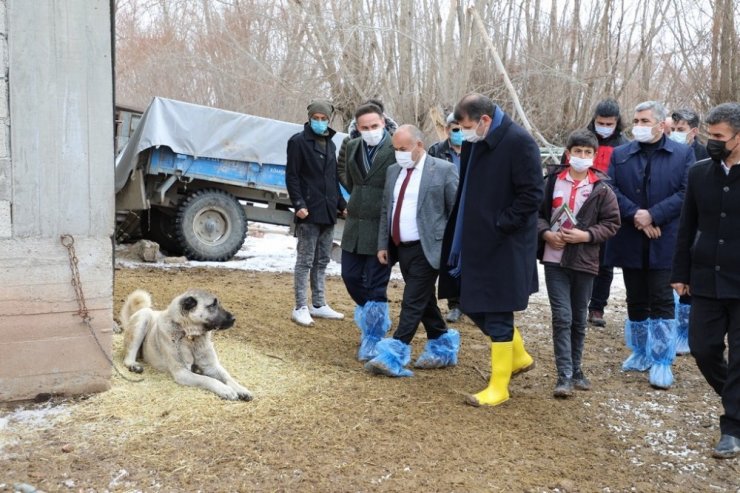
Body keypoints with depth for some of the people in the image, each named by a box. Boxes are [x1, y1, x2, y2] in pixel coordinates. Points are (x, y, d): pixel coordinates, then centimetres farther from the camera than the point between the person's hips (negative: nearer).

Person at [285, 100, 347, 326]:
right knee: (305, 261, -4)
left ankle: (319, 305, 20)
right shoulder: (298, 141, -4)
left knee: (322, 261, 12)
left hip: (328, 213, 7)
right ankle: (300, 308, 1)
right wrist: (298, 204, -18)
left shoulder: (330, 144, 17)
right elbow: (291, 176, -9)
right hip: (309, 213, -7)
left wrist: (341, 204, 17)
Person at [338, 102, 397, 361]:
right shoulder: (352, 146, 7)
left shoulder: (396, 149, -14)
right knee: (351, 276, 12)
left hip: (382, 227, -6)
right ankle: (377, 318, 36)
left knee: (376, 285, 0)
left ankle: (372, 340, 13)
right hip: (355, 224, 6)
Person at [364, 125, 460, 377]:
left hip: (426, 249, -7)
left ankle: (395, 355, -9)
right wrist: (383, 244, 10)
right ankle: (443, 348, 29)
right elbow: (385, 211, 16)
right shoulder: (393, 171, 12)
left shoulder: (444, 170, -6)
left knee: (413, 301, -9)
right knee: (424, 300, 15)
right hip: (400, 248, 7)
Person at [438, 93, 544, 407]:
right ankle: (518, 357, 34)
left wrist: (500, 225, -16)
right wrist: (463, 233, 8)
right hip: (476, 241, 9)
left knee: (497, 314, -1)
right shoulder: (473, 143, 7)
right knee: (472, 305, 15)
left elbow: (532, 195, -18)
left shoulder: (518, 142, -16)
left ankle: (499, 387, 13)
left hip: (505, 246, -8)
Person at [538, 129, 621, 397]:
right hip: (554, 259, -1)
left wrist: (586, 236, -13)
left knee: (579, 319, 13)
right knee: (562, 317, -4)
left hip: (584, 261, 1)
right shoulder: (552, 181, 1)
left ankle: (575, 369, 27)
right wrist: (546, 233, -11)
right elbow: (536, 212, 6)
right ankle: (565, 375, 0)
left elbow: (612, 223, 0)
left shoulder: (601, 188, -1)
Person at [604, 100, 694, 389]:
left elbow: (686, 193, -8)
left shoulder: (683, 154, 2)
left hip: (664, 242, -3)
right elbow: (610, 189, -2)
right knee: (636, 300, 13)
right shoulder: (620, 155, 8)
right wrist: (636, 214, -15)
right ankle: (641, 353, 28)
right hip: (630, 242, 3)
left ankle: (662, 362, 5)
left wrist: (652, 216, -16)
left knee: (662, 302, -2)